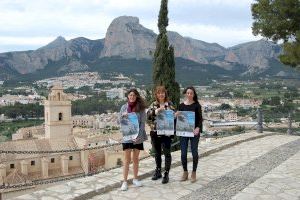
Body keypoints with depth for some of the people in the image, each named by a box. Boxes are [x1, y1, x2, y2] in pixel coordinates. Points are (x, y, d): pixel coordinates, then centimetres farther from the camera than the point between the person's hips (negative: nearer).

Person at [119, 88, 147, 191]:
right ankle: (125, 181, 10)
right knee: (127, 160, 3)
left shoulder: (141, 108, -1)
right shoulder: (124, 107, 2)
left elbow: (143, 123, -5)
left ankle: (135, 179, 26)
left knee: (135, 159, 12)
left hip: (138, 137, 0)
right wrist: (123, 116, -18)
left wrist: (138, 135, -16)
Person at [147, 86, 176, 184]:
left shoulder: (169, 104, 0)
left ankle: (166, 174, 11)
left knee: (167, 153, 1)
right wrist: (156, 111, -24)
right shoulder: (153, 105, 5)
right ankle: (158, 171, 32)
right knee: (157, 153, 16)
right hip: (155, 132, 3)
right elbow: (148, 115, -9)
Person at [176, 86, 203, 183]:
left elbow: (200, 118, -6)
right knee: (183, 153, 4)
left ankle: (194, 173, 18)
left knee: (194, 152, 4)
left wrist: (198, 128, -22)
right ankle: (185, 172, 21)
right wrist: (176, 115, -11)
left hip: (194, 131, -2)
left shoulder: (196, 105, -1)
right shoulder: (181, 105, 7)